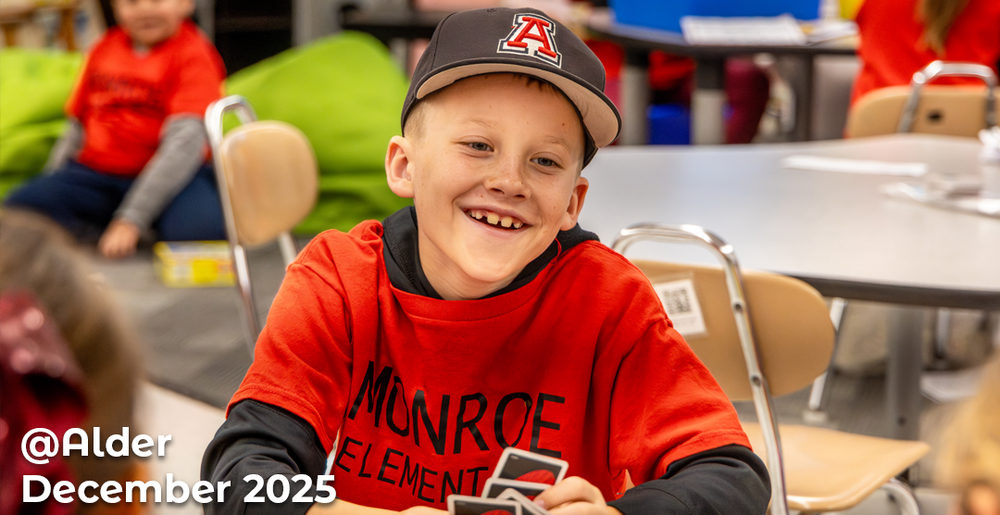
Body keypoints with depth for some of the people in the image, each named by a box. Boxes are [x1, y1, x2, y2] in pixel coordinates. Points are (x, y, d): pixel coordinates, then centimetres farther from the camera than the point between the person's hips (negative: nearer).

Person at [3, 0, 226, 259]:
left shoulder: (193, 54, -8)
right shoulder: (105, 49, 11)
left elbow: (185, 140, -19)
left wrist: (131, 219, -26)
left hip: (169, 177, -4)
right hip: (95, 174, 4)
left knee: (201, 225, -37)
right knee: (18, 211, -20)